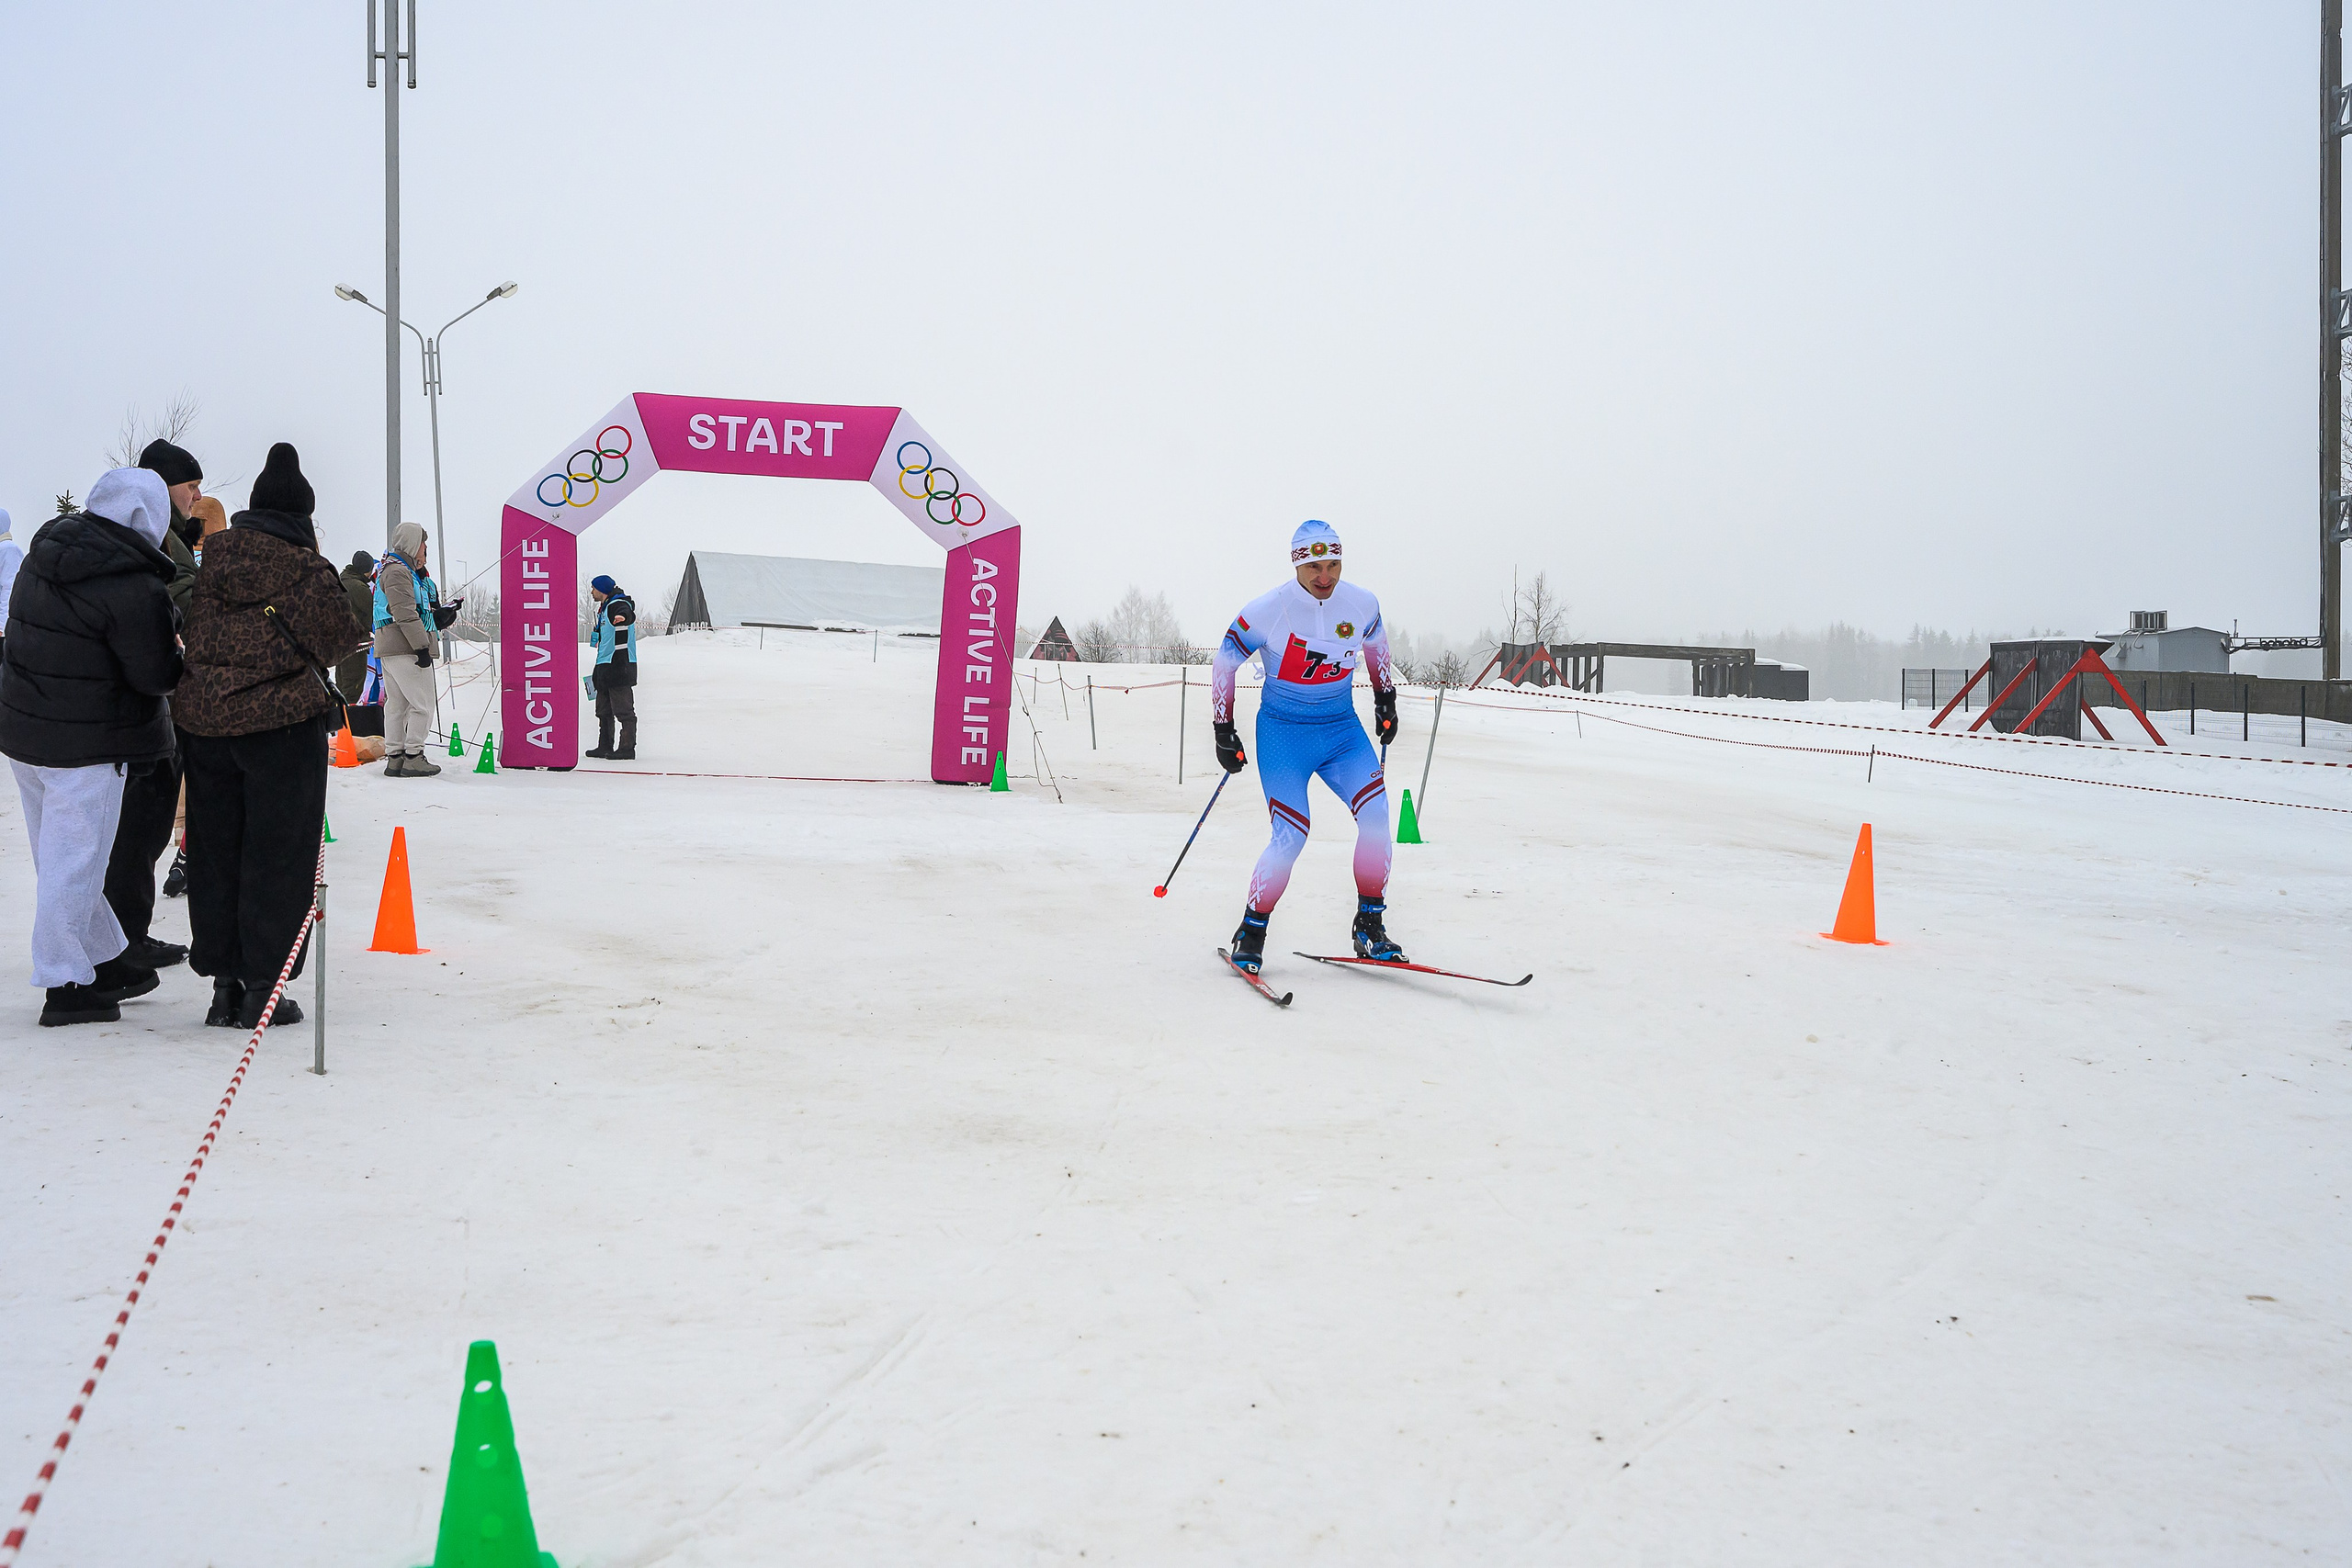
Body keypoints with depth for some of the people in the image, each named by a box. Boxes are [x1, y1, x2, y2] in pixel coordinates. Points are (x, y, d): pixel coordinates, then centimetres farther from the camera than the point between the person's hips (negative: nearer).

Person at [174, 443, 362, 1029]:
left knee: (216, 851, 12)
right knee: (278, 854, 3)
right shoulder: (304, 567, -10)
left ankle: (224, 984, 18)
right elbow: (337, 640, -3)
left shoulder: (214, 558, 6)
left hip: (204, 716, 5)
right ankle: (262, 986, 5)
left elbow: (195, 636, 12)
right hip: (283, 721, -5)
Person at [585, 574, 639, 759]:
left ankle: (627, 749, -7)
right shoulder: (604, 608, 21)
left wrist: (623, 617, -58)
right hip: (606, 667, 11)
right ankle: (605, 747, 22)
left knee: (624, 710, -9)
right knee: (604, 710, 15)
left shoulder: (618, 604, -11)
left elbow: (628, 613, -37)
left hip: (620, 666, -11)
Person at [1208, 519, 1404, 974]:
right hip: (1283, 732, -4)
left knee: (1376, 813, -16)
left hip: (1342, 728, 4)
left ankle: (1369, 928, -3)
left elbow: (1376, 645, 19)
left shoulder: (1361, 605, -5)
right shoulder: (1266, 611, -16)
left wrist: (1385, 700, 20)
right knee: (1291, 837, -16)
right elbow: (1223, 663, -3)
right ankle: (1251, 932, 4)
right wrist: (1224, 732, -3)